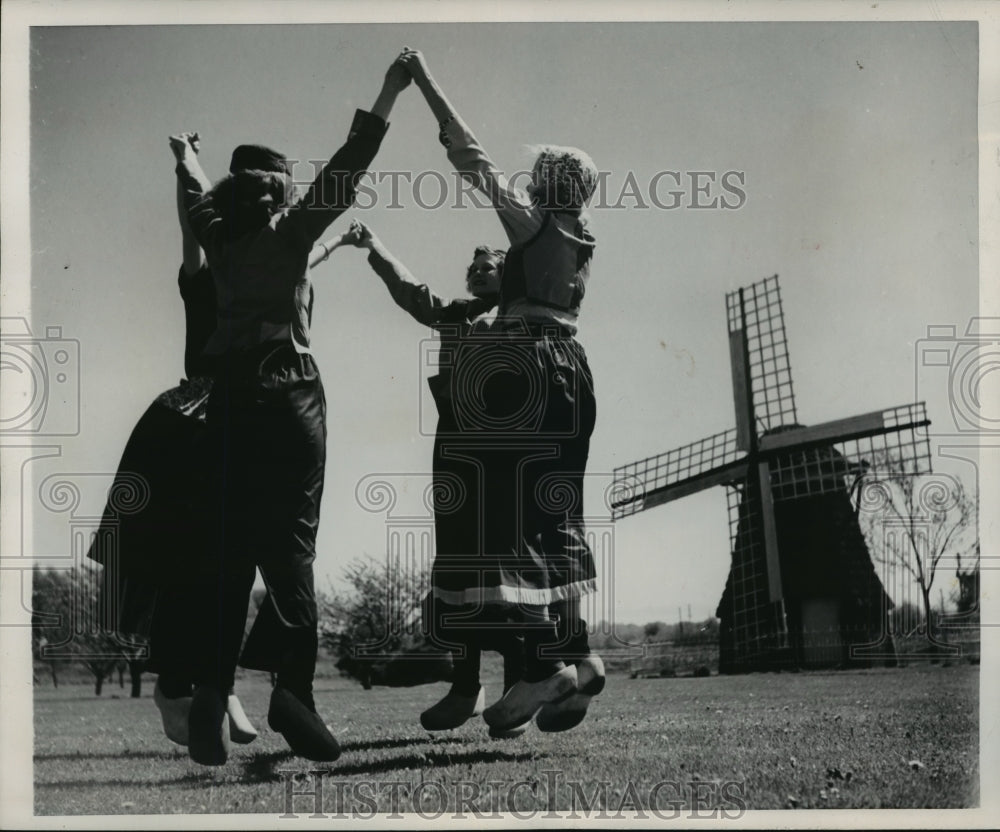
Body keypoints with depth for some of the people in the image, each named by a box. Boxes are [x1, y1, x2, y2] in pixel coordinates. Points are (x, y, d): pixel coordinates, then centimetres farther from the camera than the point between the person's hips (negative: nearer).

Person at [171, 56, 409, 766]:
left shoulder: (220, 238, 12)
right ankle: (293, 685, -18)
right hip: (288, 394, -5)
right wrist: (389, 96, 1)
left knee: (232, 549, 6)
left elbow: (200, 199, 32)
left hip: (231, 396, 5)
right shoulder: (289, 232, -1)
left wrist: (187, 159, 53)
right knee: (290, 543, -7)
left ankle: (211, 695, -2)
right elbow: (344, 175, -3)